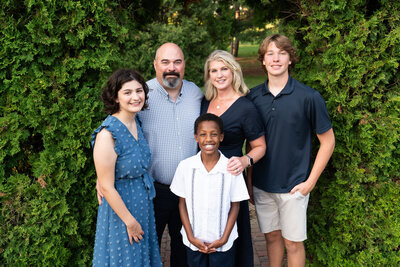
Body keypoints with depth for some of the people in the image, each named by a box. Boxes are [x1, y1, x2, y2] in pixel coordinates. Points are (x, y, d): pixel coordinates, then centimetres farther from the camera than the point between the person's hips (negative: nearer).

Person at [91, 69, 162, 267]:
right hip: (120, 206, -7)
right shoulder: (108, 134, -26)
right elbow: (107, 187, -22)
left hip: (143, 204, 7)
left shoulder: (137, 122, -2)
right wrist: (130, 221, -16)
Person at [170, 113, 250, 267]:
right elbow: (182, 203, 1)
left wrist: (224, 239, -7)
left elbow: (235, 206, -3)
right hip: (193, 241, 1)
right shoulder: (185, 166, -7)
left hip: (222, 243, -1)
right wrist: (191, 237, -4)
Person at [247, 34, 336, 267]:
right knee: (272, 236, 17)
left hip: (293, 186, -3)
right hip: (262, 184, 3)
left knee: (293, 243, 8)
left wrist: (310, 182, -8)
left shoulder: (309, 97, -11)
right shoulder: (253, 97, 0)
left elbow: (328, 141, -5)